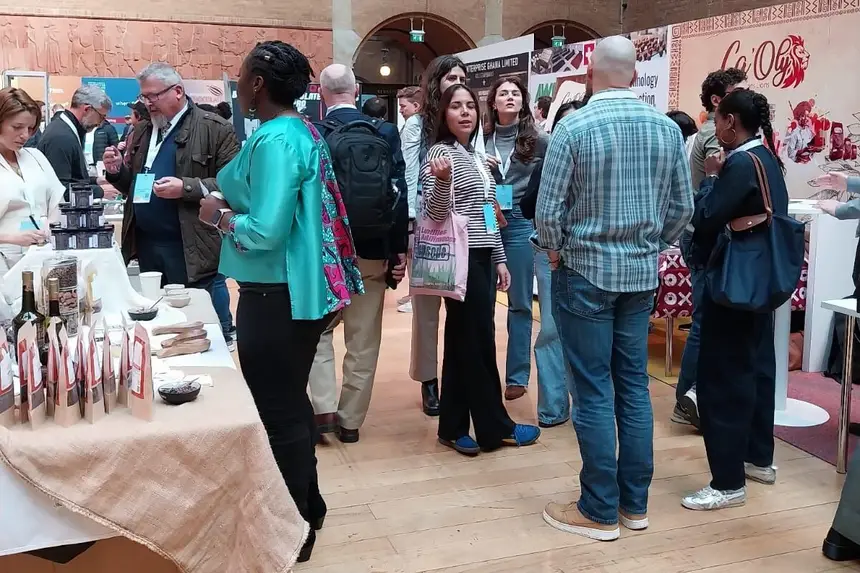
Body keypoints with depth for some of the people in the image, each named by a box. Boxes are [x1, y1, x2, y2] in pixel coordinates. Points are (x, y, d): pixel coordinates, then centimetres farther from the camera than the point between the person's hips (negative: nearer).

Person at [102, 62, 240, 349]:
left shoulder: (214, 128, -6)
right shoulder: (142, 130, 16)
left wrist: (186, 188, -22)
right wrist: (118, 171, 3)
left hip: (191, 248, -6)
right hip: (147, 245, 7)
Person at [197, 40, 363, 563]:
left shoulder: (274, 140, -19)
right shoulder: (303, 131, 9)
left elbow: (266, 231, -25)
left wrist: (219, 215, -9)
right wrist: (233, 203, 11)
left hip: (276, 294, -10)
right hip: (300, 288, 10)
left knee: (278, 410, 3)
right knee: (292, 401, 21)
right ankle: (306, 505, 37)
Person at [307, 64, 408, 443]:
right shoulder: (386, 132, -4)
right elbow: (398, 195, -6)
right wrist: (399, 251, 1)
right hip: (372, 250, 1)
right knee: (364, 341, 11)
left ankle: (324, 409, 9)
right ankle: (350, 420, 17)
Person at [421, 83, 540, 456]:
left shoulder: (478, 157, 16)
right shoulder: (441, 152, -9)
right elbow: (435, 213, -16)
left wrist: (499, 258, 17)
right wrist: (442, 181, -35)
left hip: (481, 258, 8)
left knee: (463, 342, 10)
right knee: (478, 343, -2)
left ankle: (454, 427, 17)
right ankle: (495, 427, 10)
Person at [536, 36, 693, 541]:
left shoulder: (574, 128, -13)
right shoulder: (668, 128, 1)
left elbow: (549, 209, -13)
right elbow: (683, 207, 5)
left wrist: (554, 252, 5)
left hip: (587, 271, -4)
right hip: (642, 273, 5)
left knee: (595, 392, 2)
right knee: (634, 385, 12)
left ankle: (600, 511, 11)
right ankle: (635, 503, 22)